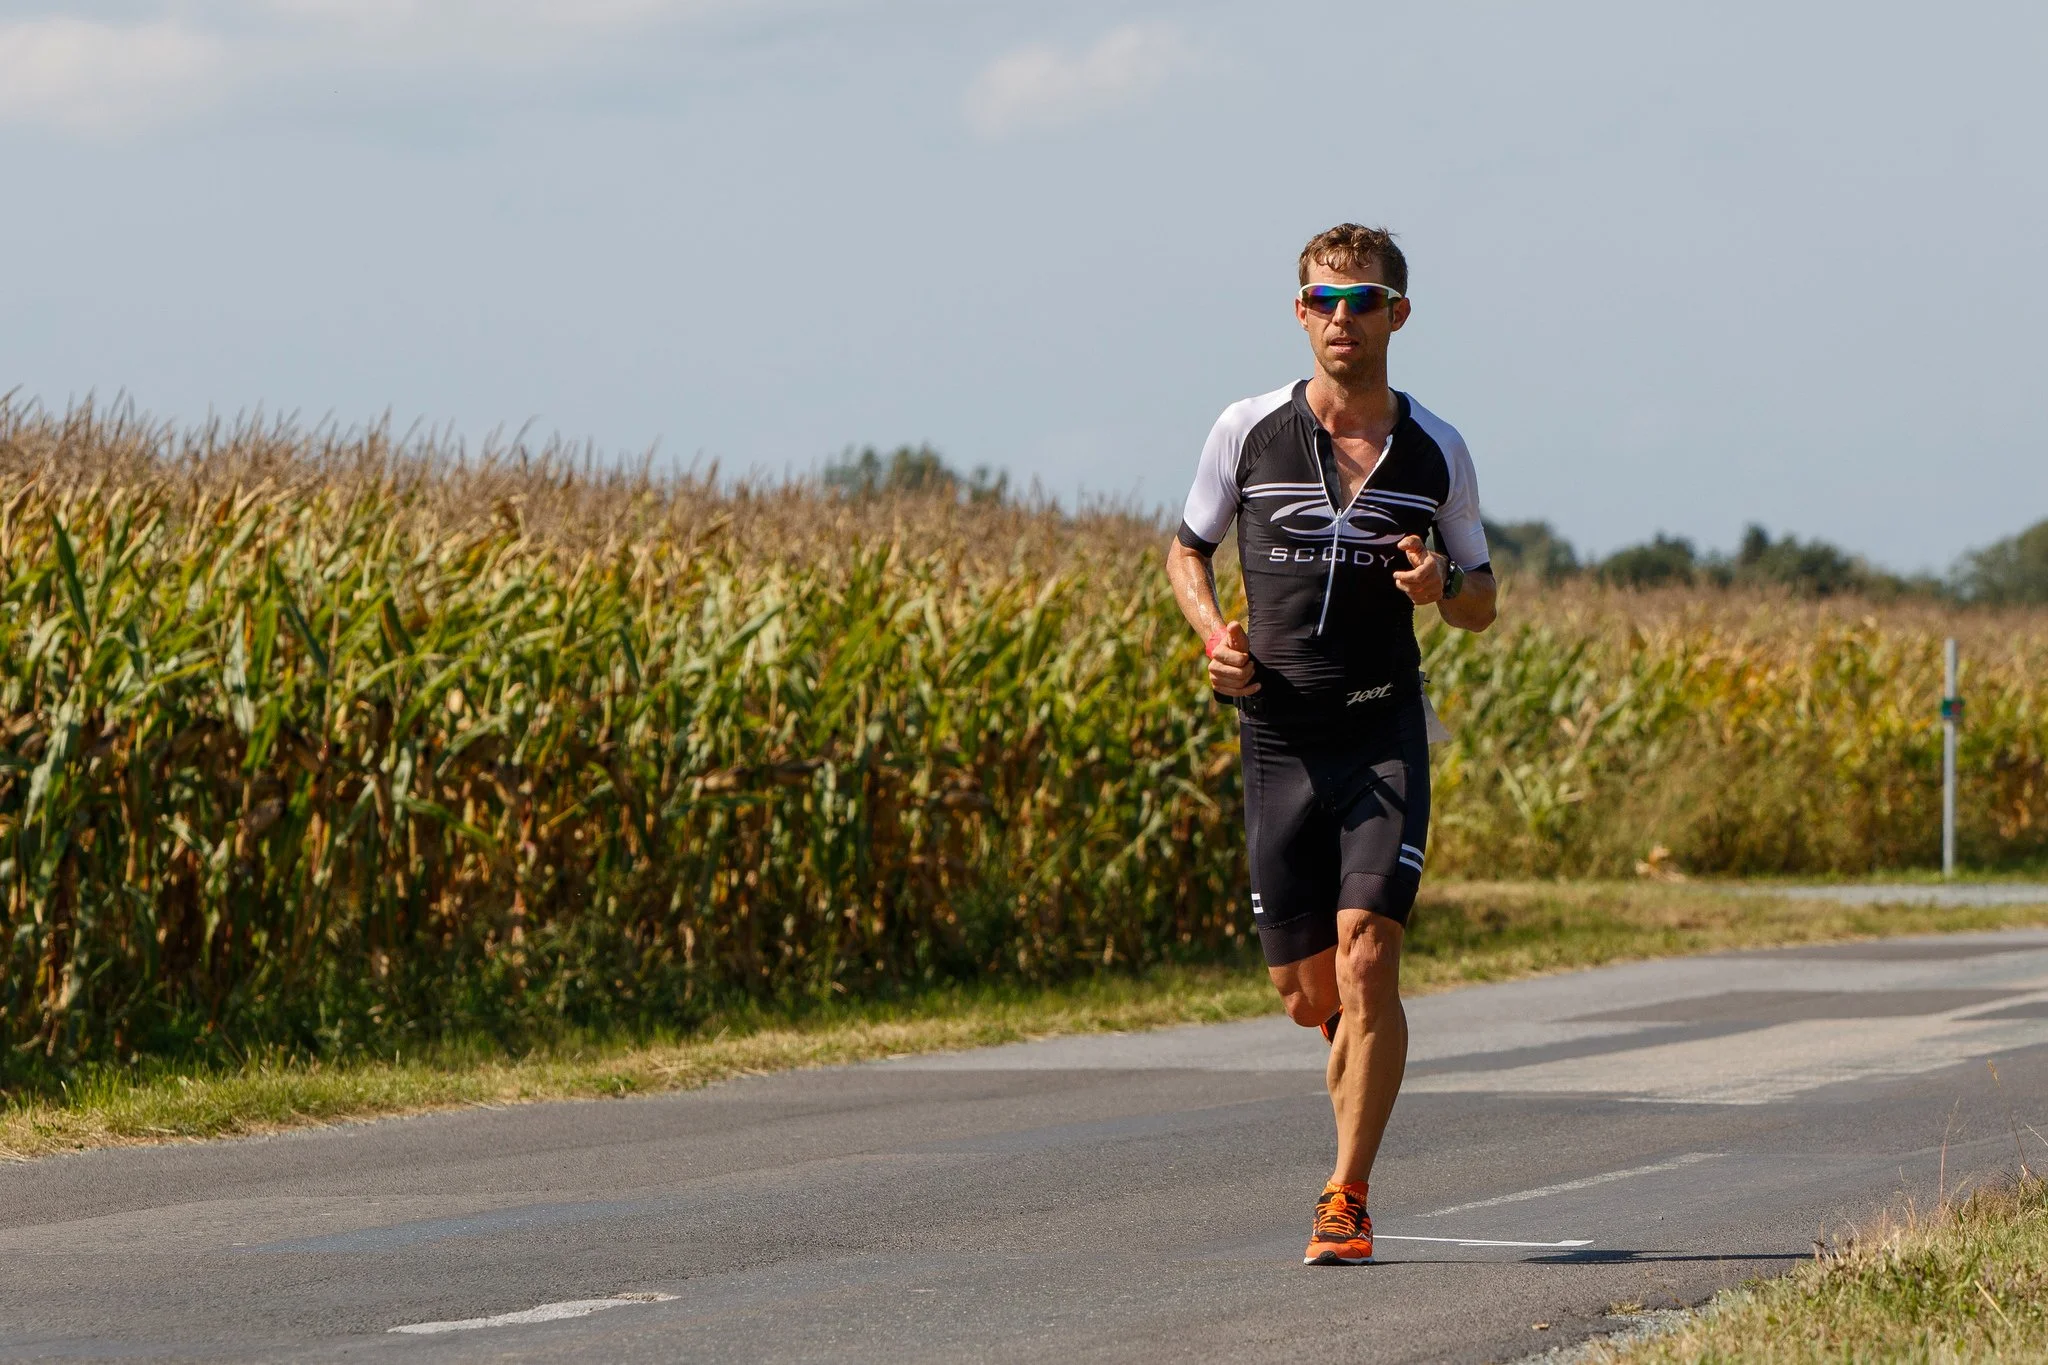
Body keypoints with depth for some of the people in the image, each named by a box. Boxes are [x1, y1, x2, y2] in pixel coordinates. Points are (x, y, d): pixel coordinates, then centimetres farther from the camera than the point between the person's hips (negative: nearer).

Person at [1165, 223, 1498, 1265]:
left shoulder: (1435, 450, 3)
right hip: (1279, 739, 1)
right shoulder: (1248, 431, 1)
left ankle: (1345, 1200, -10)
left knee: (1366, 955, -17)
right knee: (1306, 994, 5)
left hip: (1384, 736, -1)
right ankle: (1364, 1054, 42)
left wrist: (1443, 586, -11)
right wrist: (1213, 632, -5)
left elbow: (1482, 603, 13)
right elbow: (1187, 549, 16)